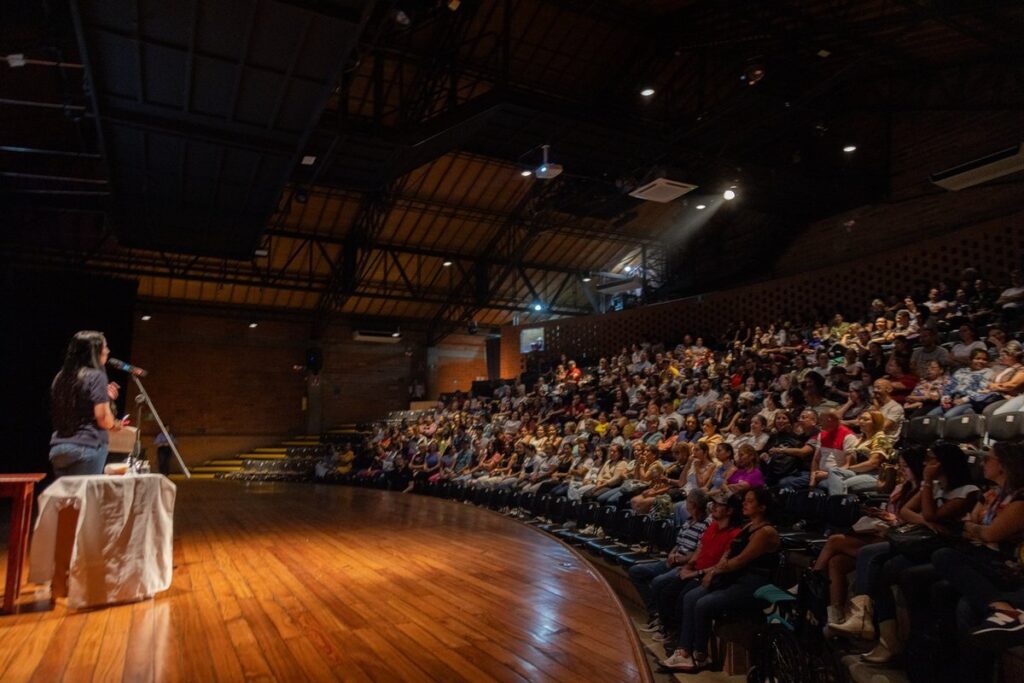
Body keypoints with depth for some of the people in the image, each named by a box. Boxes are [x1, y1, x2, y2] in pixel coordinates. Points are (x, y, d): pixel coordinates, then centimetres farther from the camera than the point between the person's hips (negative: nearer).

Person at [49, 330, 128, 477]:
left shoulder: (60, 377, 13)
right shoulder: (96, 376, -7)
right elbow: (103, 419, -13)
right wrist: (116, 425, 7)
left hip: (58, 448, 7)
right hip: (87, 446, -7)